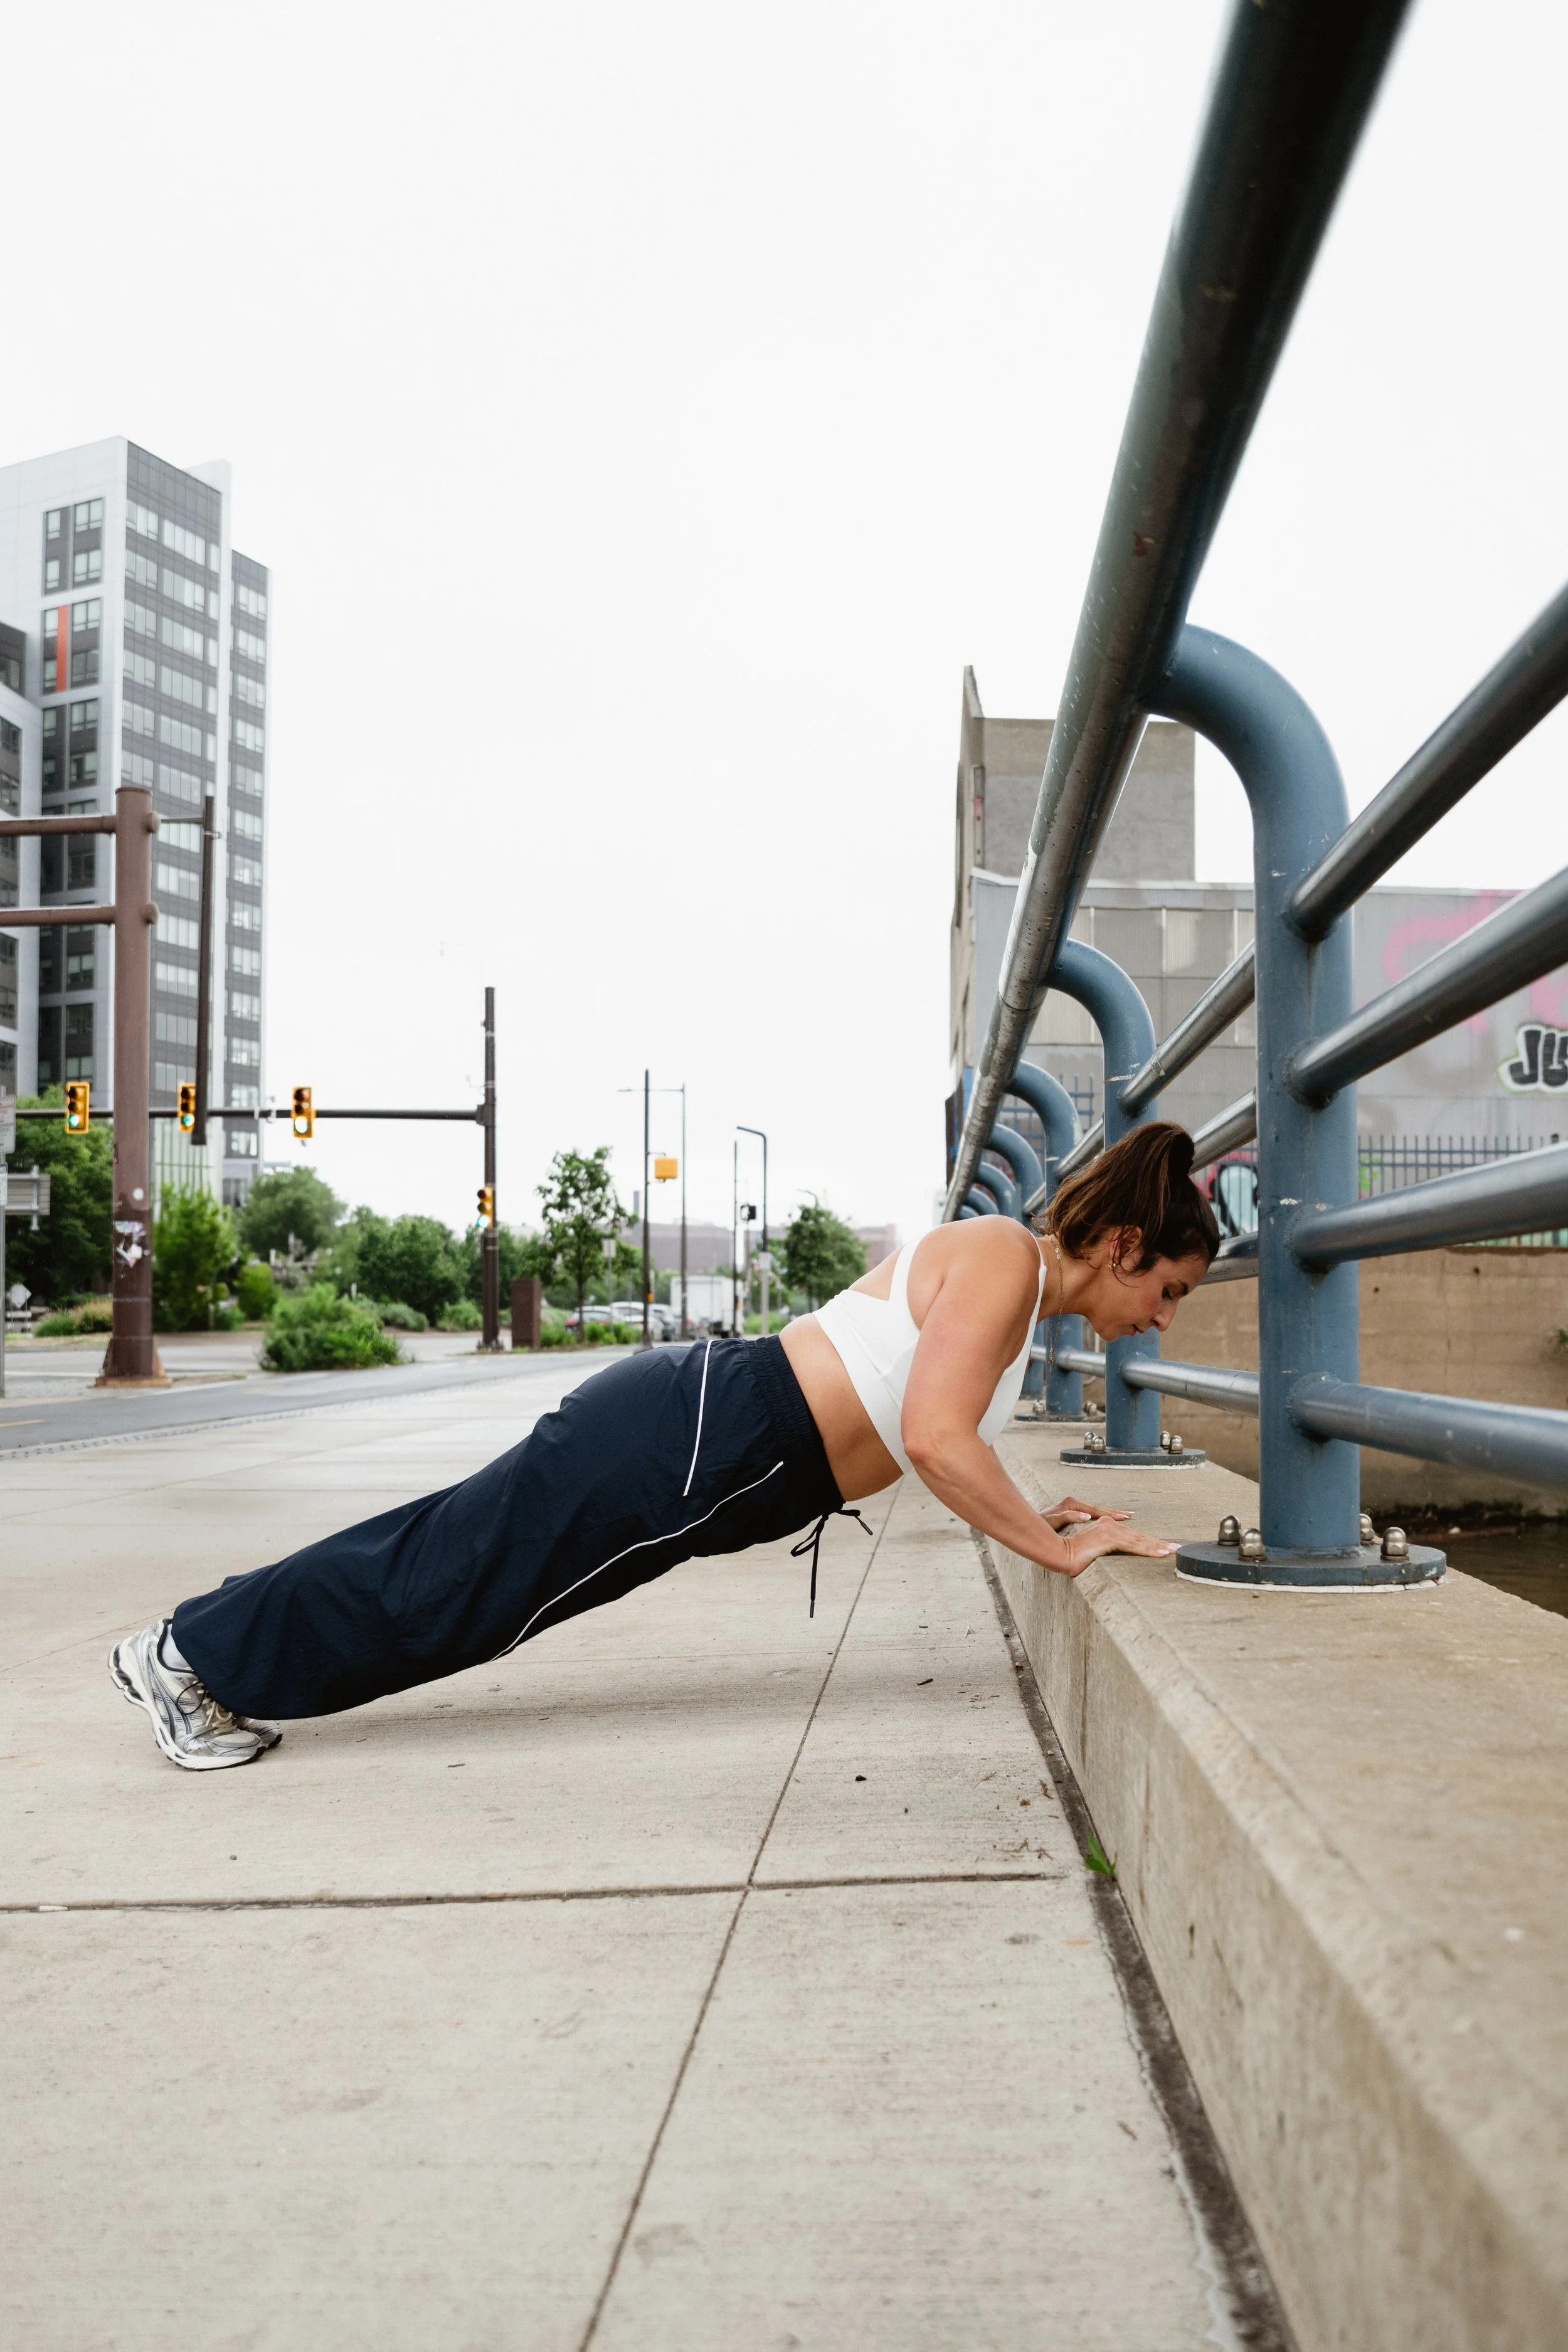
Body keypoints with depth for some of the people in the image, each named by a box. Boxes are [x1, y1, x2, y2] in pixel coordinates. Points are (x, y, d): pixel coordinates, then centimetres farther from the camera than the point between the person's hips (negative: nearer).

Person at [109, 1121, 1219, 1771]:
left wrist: (1034, 1517, 15)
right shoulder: (1006, 1256, -16)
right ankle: (190, 1652, 22)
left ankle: (214, 1644, 32)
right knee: (455, 1570, 4)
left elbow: (935, 1447, 22)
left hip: (694, 1432, 9)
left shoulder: (998, 1277, 15)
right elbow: (933, 1439, -27)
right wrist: (1058, 1547, -18)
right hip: (690, 1442, -9)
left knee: (465, 1553, 18)